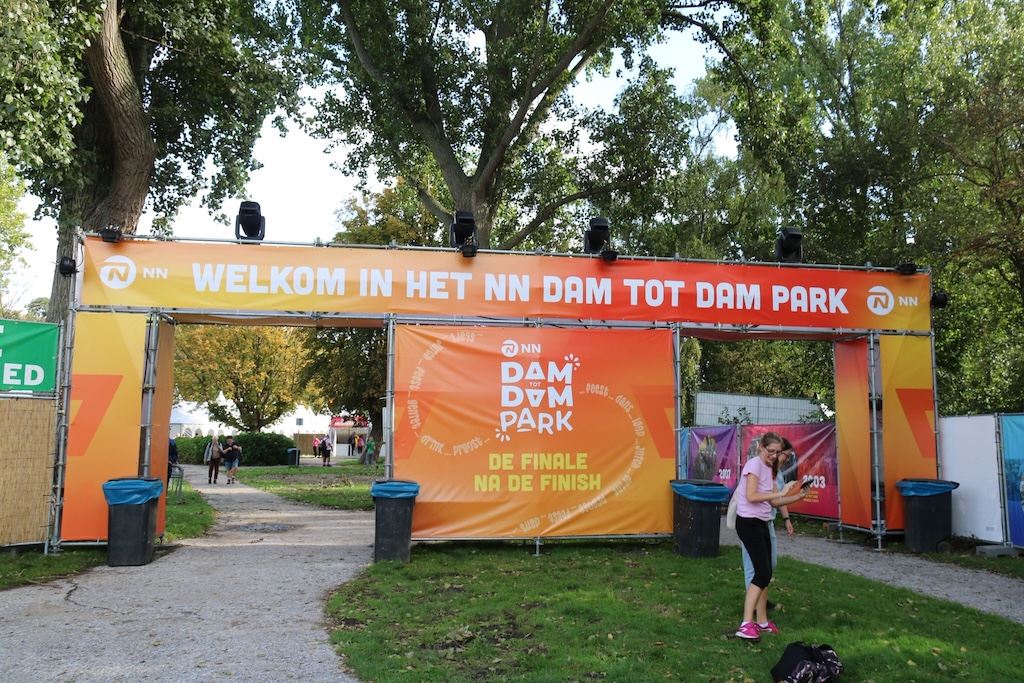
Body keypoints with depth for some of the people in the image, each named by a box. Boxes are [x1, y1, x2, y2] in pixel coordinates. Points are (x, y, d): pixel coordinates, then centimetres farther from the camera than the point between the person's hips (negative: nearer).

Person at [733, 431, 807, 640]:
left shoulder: (769, 469, 14)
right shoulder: (754, 464, -14)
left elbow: (774, 501, 12)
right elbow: (751, 496, -25)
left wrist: (798, 496, 0)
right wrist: (780, 492, -23)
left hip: (761, 523, 10)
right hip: (748, 523, -10)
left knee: (765, 573, 13)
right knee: (762, 573, -14)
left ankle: (762, 622, 24)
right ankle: (746, 625, -15)